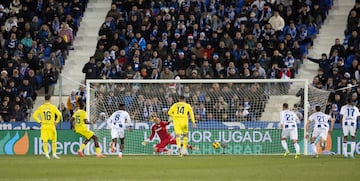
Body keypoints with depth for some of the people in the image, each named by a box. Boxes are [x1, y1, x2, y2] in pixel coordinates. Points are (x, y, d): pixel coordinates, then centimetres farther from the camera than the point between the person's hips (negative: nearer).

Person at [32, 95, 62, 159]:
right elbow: (59, 114, -9)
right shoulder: (53, 107, -4)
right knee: (53, 140, 9)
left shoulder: (41, 107, 1)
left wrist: (39, 121, 6)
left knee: (45, 141, 6)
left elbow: (34, 115, -1)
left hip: (44, 125, 1)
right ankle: (54, 154, 8)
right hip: (51, 125, -1)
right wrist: (56, 121, 2)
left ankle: (46, 153, -5)